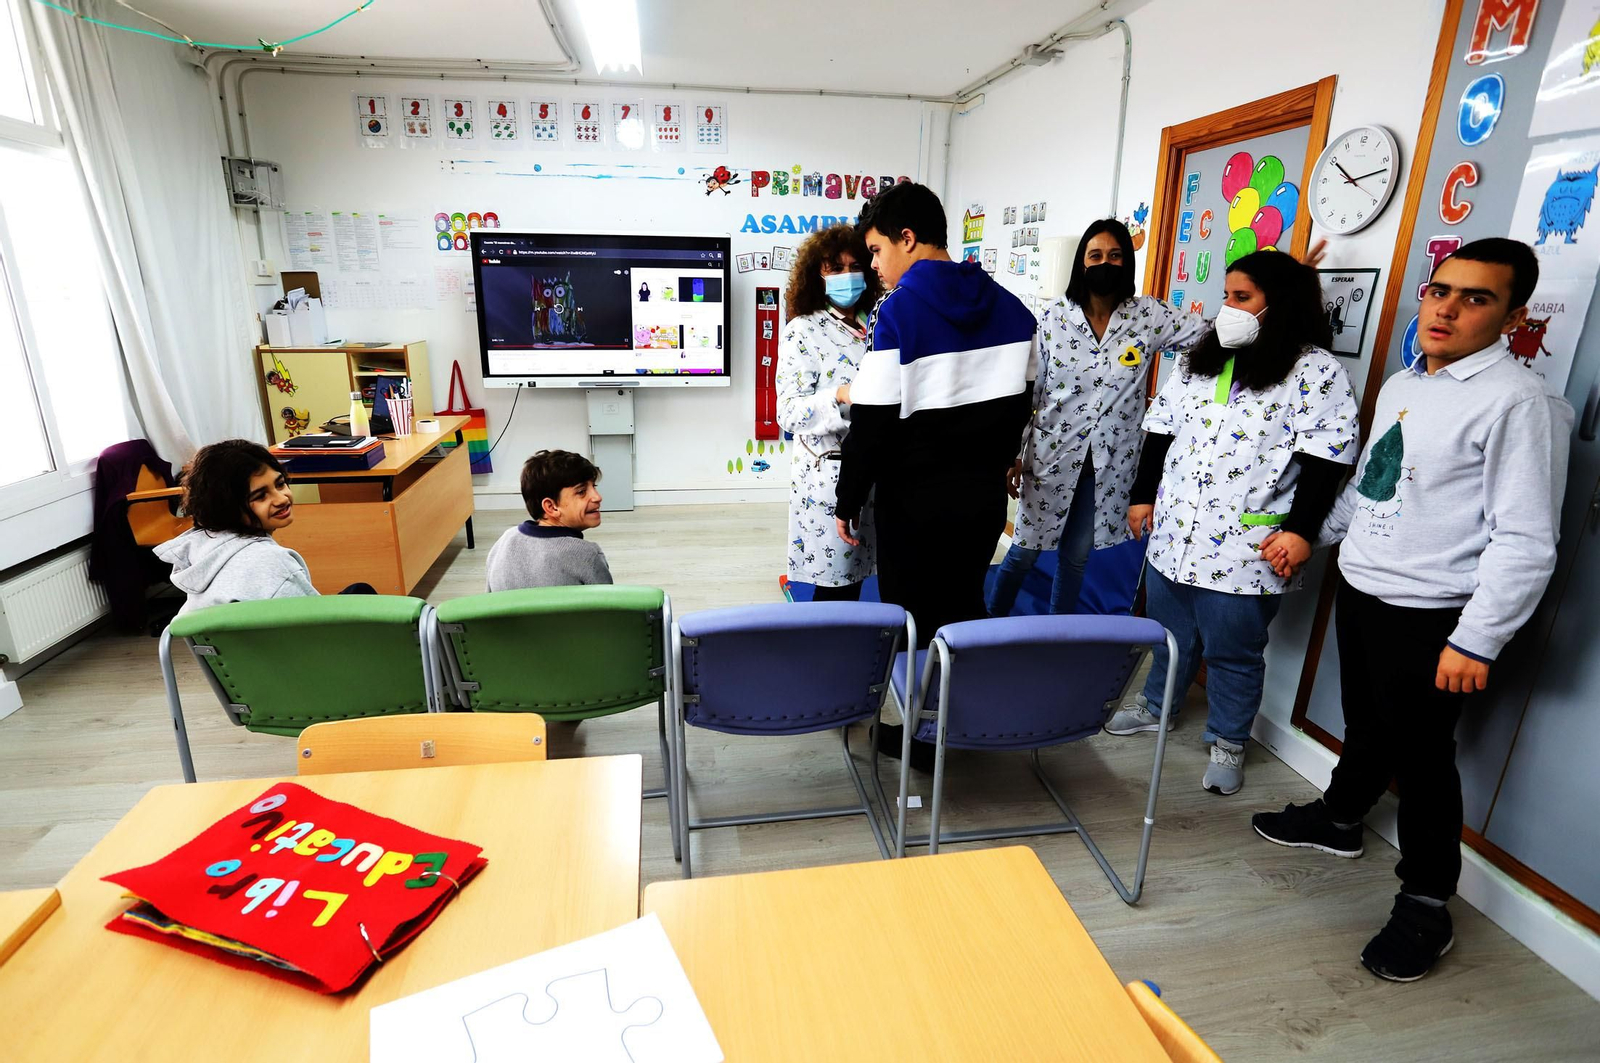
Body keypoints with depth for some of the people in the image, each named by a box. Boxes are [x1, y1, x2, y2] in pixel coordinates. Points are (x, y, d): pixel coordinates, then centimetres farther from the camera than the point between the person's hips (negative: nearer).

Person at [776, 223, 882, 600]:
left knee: (853, 577, 14)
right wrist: (841, 396, -30)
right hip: (829, 473, -5)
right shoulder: (802, 331, -7)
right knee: (834, 584, 0)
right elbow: (789, 413, -16)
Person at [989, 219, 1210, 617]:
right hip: (1051, 454, -1)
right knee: (1026, 550, 8)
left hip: (1108, 462, 2)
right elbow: (1029, 389, -2)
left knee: (1076, 555, 14)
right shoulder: (1056, 316, -4)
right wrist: (1014, 454, -1)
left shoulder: (1149, 316, -2)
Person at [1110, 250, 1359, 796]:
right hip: (1172, 532, 6)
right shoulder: (1199, 360, 11)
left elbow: (1323, 459, -11)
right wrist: (1144, 495, 13)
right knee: (1169, 632, 20)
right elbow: (1162, 431, 14)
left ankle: (1228, 743, 26)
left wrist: (1299, 529, -17)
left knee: (1233, 651, 7)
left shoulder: (1317, 372, -7)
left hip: (1244, 548, -5)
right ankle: (1156, 706, 40)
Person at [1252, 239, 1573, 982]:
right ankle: (1339, 819, 46)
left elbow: (1525, 541, -20)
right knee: (1365, 724, 24)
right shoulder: (1401, 384, 9)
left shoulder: (1518, 401, -17)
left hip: (1428, 617, -7)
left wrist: (1477, 642, -21)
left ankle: (1426, 907, 23)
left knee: (1421, 754, 5)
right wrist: (1311, 534, 18)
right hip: (1358, 589, 7)